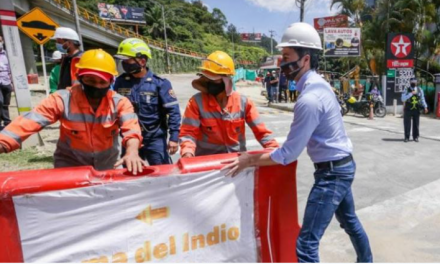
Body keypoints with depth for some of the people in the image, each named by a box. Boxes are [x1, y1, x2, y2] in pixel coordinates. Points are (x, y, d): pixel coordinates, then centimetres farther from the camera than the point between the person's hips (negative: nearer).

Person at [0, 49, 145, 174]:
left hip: (107, 165, 1)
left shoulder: (120, 102, -14)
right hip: (70, 164, -1)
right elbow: (30, 122, -21)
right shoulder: (63, 99, -15)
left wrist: (132, 151, -51)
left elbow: (131, 128, -30)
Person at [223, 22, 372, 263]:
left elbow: (288, 155, -24)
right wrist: (286, 143, 14)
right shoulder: (318, 84, 3)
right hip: (342, 165, 10)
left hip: (331, 171, -10)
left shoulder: (309, 99, -28)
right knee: (349, 221, 30)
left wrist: (248, 160, -16)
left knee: (306, 245, -5)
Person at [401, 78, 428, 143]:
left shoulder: (420, 90, 5)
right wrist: (411, 93, -22)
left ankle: (415, 137, 20)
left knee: (416, 124, 8)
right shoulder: (406, 90, -4)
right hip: (408, 110, -2)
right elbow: (403, 99, -17)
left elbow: (422, 99, 10)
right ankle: (407, 137, 12)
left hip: (416, 110, 2)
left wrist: (425, 107, 2)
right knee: (407, 124, 2)